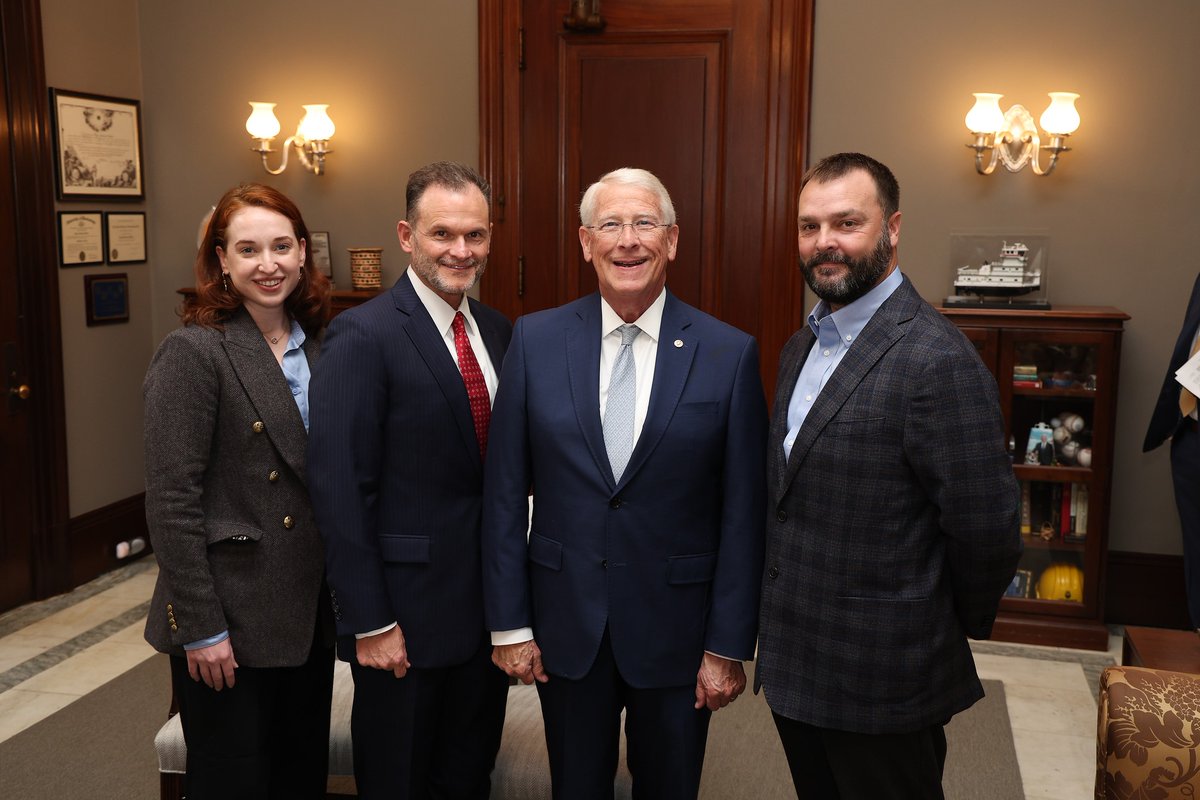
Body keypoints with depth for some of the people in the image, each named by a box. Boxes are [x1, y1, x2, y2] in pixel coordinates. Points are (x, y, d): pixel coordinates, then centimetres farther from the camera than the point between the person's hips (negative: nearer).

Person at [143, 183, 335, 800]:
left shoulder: (317, 347, 7)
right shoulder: (194, 351, -13)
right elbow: (171, 501, -15)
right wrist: (201, 628, -16)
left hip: (310, 613, 6)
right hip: (230, 621, -6)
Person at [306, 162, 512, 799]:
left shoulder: (498, 333, 6)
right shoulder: (364, 335, -15)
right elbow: (340, 488, -17)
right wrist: (370, 621, -17)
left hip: (488, 603, 6)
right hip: (408, 610, -6)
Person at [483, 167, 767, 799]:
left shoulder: (730, 354, -8)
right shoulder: (534, 340, -4)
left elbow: (743, 515, -6)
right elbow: (504, 494, -1)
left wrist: (730, 646, -6)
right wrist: (509, 622, -1)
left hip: (676, 625, -1)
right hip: (564, 623, 1)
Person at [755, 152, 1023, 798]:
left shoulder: (938, 362, -22)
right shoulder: (802, 345, 7)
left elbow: (984, 529, -21)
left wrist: (960, 625, -4)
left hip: (881, 679, -8)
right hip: (794, 664, 8)